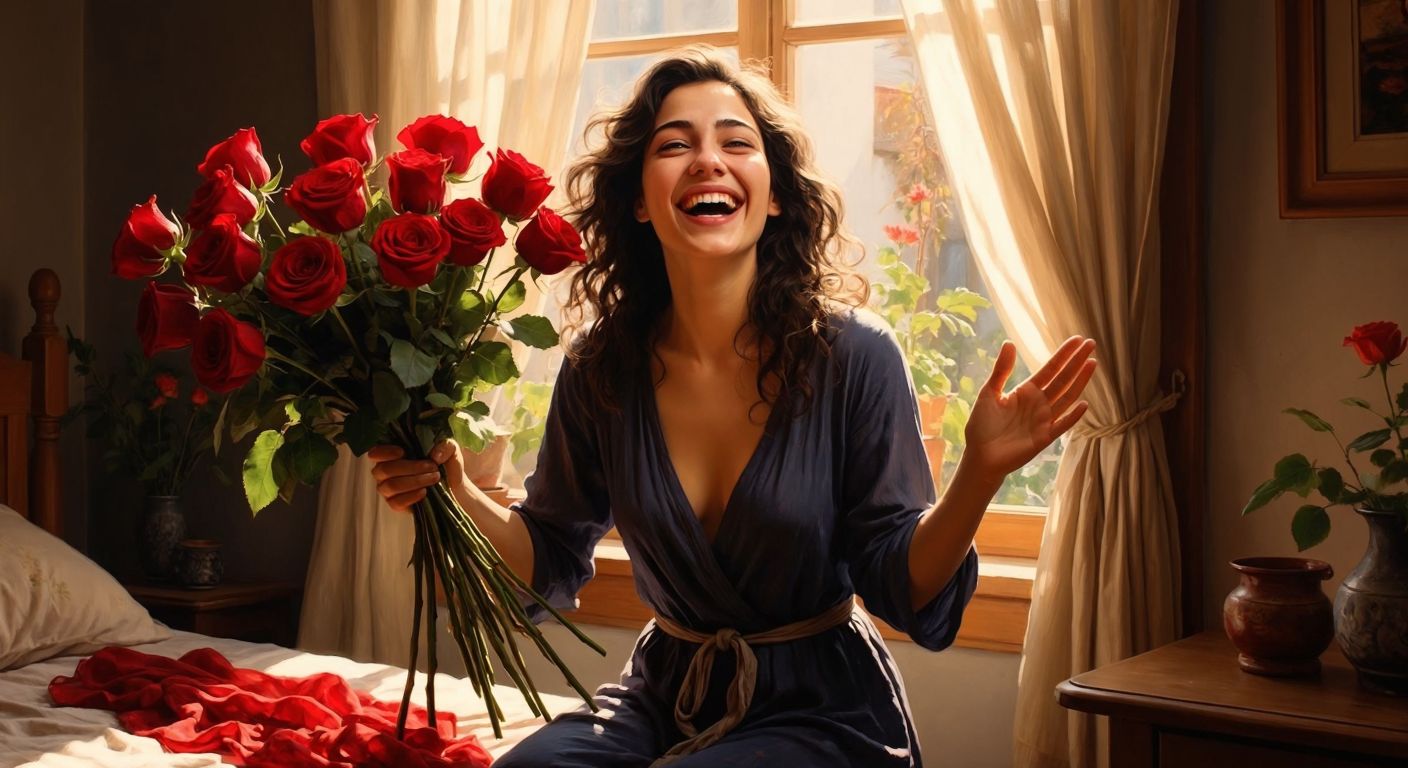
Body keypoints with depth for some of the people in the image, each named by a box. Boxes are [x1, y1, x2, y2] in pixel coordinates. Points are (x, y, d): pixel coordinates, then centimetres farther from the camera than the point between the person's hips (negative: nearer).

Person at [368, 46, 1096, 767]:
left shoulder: (853, 353, -15)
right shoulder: (600, 368, -6)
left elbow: (900, 583, -13)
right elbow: (552, 560, 7)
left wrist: (979, 472, -30)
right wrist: (456, 494, -12)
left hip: (825, 710, -3)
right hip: (666, 693, 3)